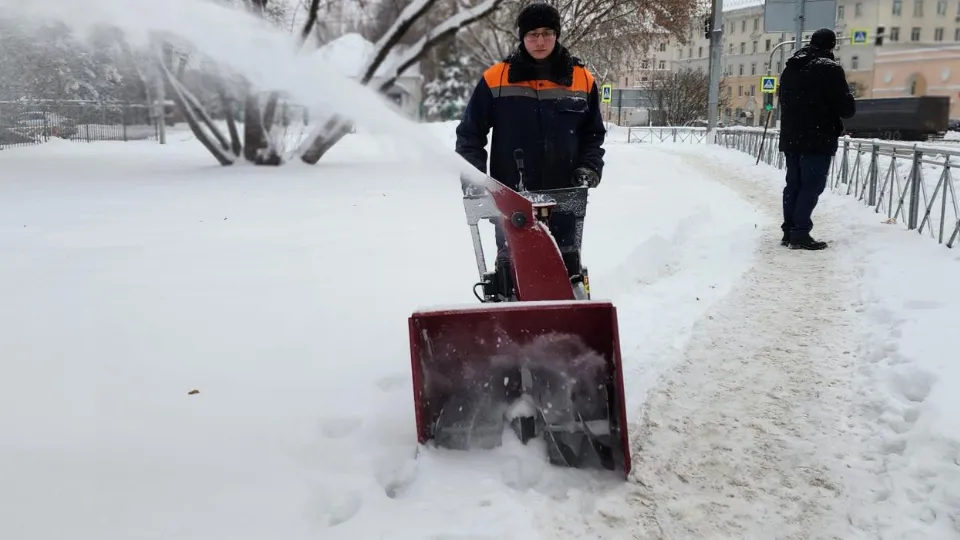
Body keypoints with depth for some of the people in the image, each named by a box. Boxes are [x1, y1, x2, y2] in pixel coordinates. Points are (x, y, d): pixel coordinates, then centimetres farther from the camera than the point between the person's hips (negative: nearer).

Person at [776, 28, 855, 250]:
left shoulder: (790, 67, 14)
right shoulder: (830, 68, -10)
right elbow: (846, 108, -11)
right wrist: (848, 107, 10)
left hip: (791, 137, 7)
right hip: (818, 139, -7)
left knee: (793, 184, 11)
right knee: (812, 186, -5)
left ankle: (789, 230, 11)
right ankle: (800, 233, -8)